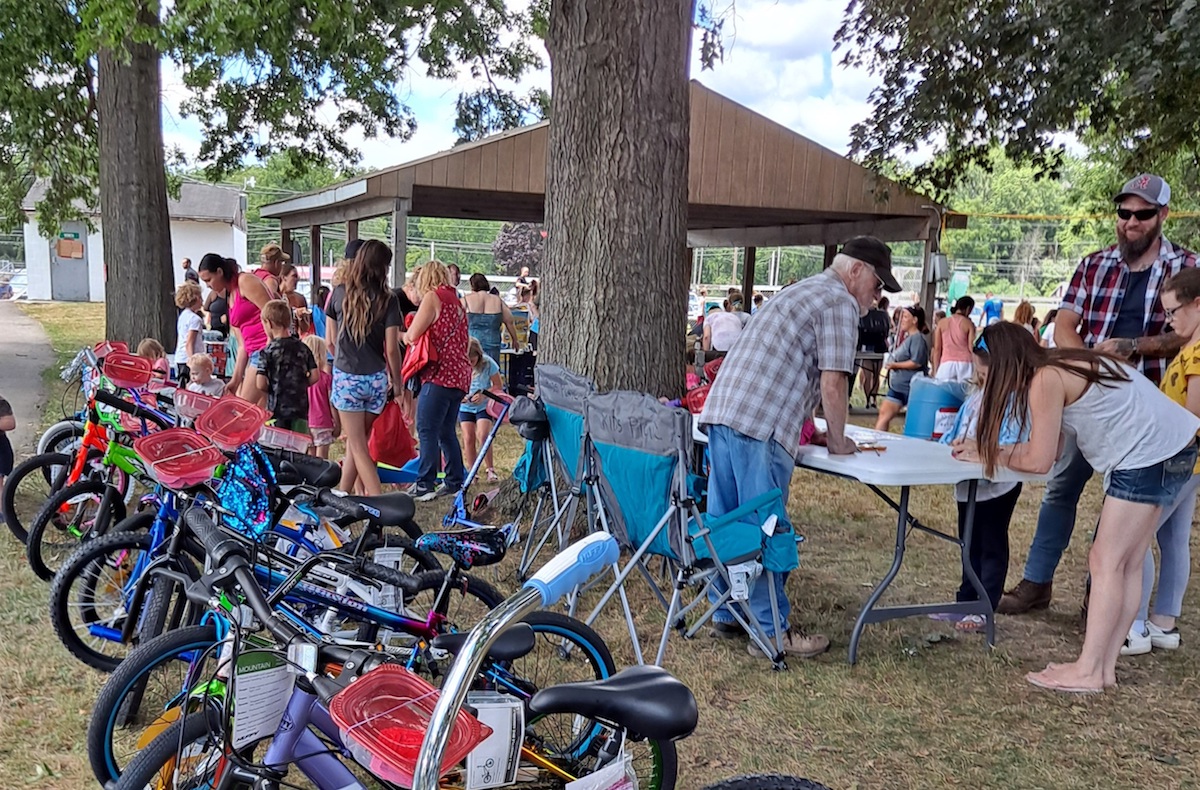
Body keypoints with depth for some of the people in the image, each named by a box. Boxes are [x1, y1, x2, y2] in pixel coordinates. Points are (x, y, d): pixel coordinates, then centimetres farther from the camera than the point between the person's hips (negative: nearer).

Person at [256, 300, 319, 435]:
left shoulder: (269, 351, -8)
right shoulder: (303, 348, 4)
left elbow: (261, 385, -11)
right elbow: (314, 376, 3)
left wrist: (271, 391, 8)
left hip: (277, 410, -4)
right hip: (301, 408, 4)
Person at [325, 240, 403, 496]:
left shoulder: (339, 293, -2)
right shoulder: (387, 300, -6)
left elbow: (330, 340, 6)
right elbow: (391, 349, -6)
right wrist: (397, 382, 7)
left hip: (346, 377, -1)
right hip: (377, 379, 1)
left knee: (358, 446, 3)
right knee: (357, 441, 16)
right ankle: (342, 495, 25)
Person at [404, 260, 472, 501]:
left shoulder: (433, 297, -4)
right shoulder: (456, 300, 20)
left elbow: (413, 335, -9)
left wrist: (403, 335, 13)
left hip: (440, 374, -9)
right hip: (459, 375, 9)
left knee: (427, 430, -7)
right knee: (446, 431, 15)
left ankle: (424, 485, -8)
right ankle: (455, 482, 18)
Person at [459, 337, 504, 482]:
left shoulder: (488, 363, -17)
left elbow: (499, 386, -8)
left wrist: (483, 395, -24)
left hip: (483, 405, -2)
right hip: (465, 407, 2)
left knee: (483, 436, -16)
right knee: (468, 438, -3)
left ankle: (490, 469, -1)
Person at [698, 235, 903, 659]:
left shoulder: (800, 291, 28)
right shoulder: (840, 302, -2)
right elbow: (832, 383, -8)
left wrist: (811, 431, 29)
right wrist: (837, 440, 6)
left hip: (721, 408, 10)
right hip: (760, 424, -10)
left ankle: (727, 613, 25)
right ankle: (771, 630, 6)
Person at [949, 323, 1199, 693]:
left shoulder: (1045, 379, -16)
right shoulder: (1058, 366, 12)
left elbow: (1039, 461, -15)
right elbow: (1047, 447, 12)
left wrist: (989, 456, 1)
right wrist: (983, 449, 7)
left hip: (1149, 452, -10)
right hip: (1170, 446, 10)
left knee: (1107, 562, -5)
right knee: (1127, 564, 11)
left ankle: (1088, 672, 0)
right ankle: (1104, 667, 16)